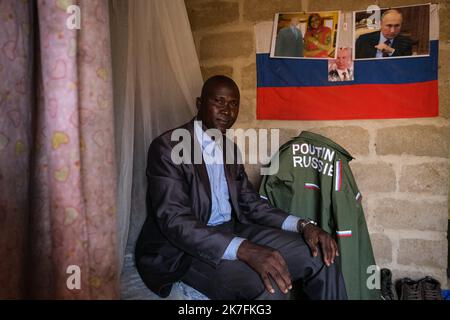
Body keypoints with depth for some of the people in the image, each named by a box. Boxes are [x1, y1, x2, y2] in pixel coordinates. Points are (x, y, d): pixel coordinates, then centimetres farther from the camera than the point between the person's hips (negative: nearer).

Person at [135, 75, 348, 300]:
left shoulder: (230, 148, 11)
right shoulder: (168, 147, -13)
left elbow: (251, 203, 10)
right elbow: (174, 220, -24)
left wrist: (303, 226, -7)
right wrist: (245, 250, -36)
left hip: (230, 231, 7)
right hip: (183, 248, -7)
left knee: (318, 256, -7)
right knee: (269, 286, -31)